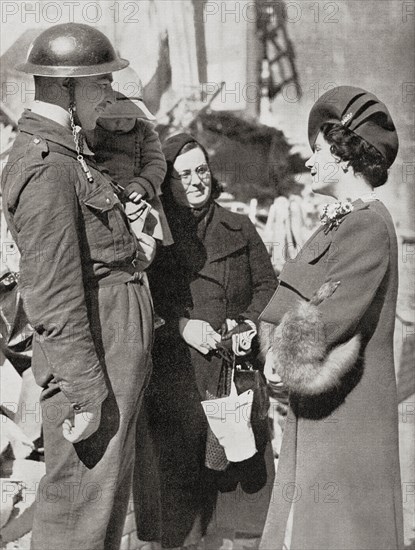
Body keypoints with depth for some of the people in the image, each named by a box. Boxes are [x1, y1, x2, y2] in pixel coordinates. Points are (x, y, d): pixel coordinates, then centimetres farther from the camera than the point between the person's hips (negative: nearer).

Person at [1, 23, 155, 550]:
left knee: (108, 494, 21)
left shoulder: (65, 152, 13)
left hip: (118, 355, 11)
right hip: (91, 359, -11)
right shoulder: (46, 169, -19)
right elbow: (54, 294, -22)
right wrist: (85, 394, -21)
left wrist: (127, 249, 8)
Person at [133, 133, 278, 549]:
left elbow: (267, 285, 16)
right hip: (176, 373, -2)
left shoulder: (239, 229, 14)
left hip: (236, 370, 2)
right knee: (178, 465, -6)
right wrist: (181, 324, -13)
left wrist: (251, 322, -3)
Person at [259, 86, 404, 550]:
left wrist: (286, 352, -8)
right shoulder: (339, 220, 12)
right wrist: (276, 341, -5)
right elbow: (287, 298, 12)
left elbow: (331, 319, -22)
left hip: (346, 406, -9)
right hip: (316, 404, 9)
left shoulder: (369, 226, -17)